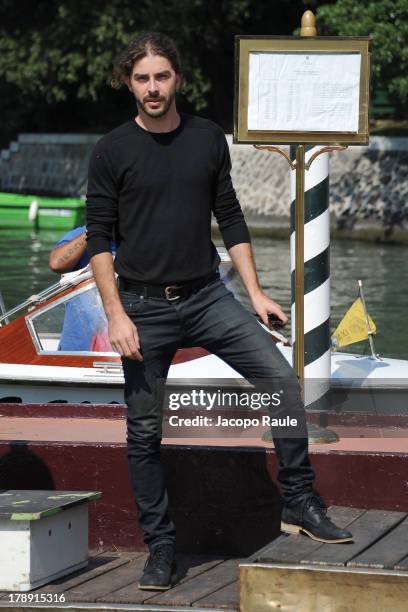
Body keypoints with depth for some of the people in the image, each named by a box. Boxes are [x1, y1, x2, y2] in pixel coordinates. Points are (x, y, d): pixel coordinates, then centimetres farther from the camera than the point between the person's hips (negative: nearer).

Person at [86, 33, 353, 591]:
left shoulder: (208, 139, 6)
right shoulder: (112, 151, -3)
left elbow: (231, 220, 11)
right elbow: (99, 239, -4)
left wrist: (256, 294, 5)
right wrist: (116, 315, -12)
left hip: (207, 295, 2)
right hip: (144, 306, -2)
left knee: (282, 381, -14)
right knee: (145, 431, 2)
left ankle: (300, 503, -4)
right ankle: (161, 547, 13)